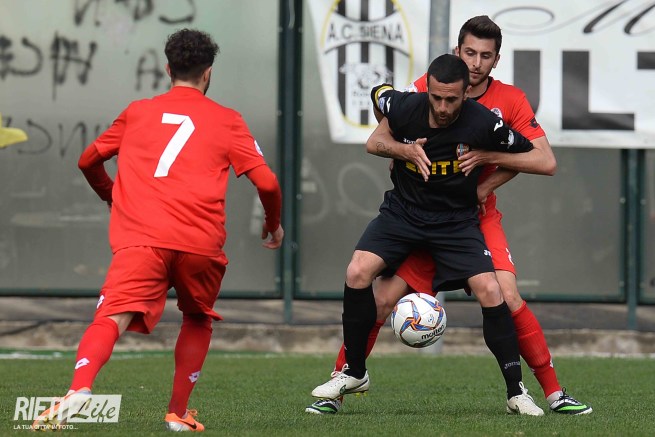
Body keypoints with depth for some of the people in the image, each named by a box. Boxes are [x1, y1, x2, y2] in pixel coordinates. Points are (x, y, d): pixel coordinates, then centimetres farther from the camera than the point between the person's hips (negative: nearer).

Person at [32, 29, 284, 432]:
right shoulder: (227, 120, 17)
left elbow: (89, 161, 32)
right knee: (198, 320, 26)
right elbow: (267, 183, 9)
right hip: (201, 241, 0)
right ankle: (178, 413, 17)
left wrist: (114, 199, 50)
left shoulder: (137, 112, 23)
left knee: (112, 318, -16)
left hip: (139, 238, 0)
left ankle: (79, 388, -43)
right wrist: (274, 225, 28)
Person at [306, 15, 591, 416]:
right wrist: (407, 150, -29)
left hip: (477, 215, 0)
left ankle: (554, 393, -6)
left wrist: (488, 156, -21)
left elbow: (547, 162, -11)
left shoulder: (510, 100, -6)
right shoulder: (427, 87, -7)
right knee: (383, 299, -9)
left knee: (507, 297, -17)